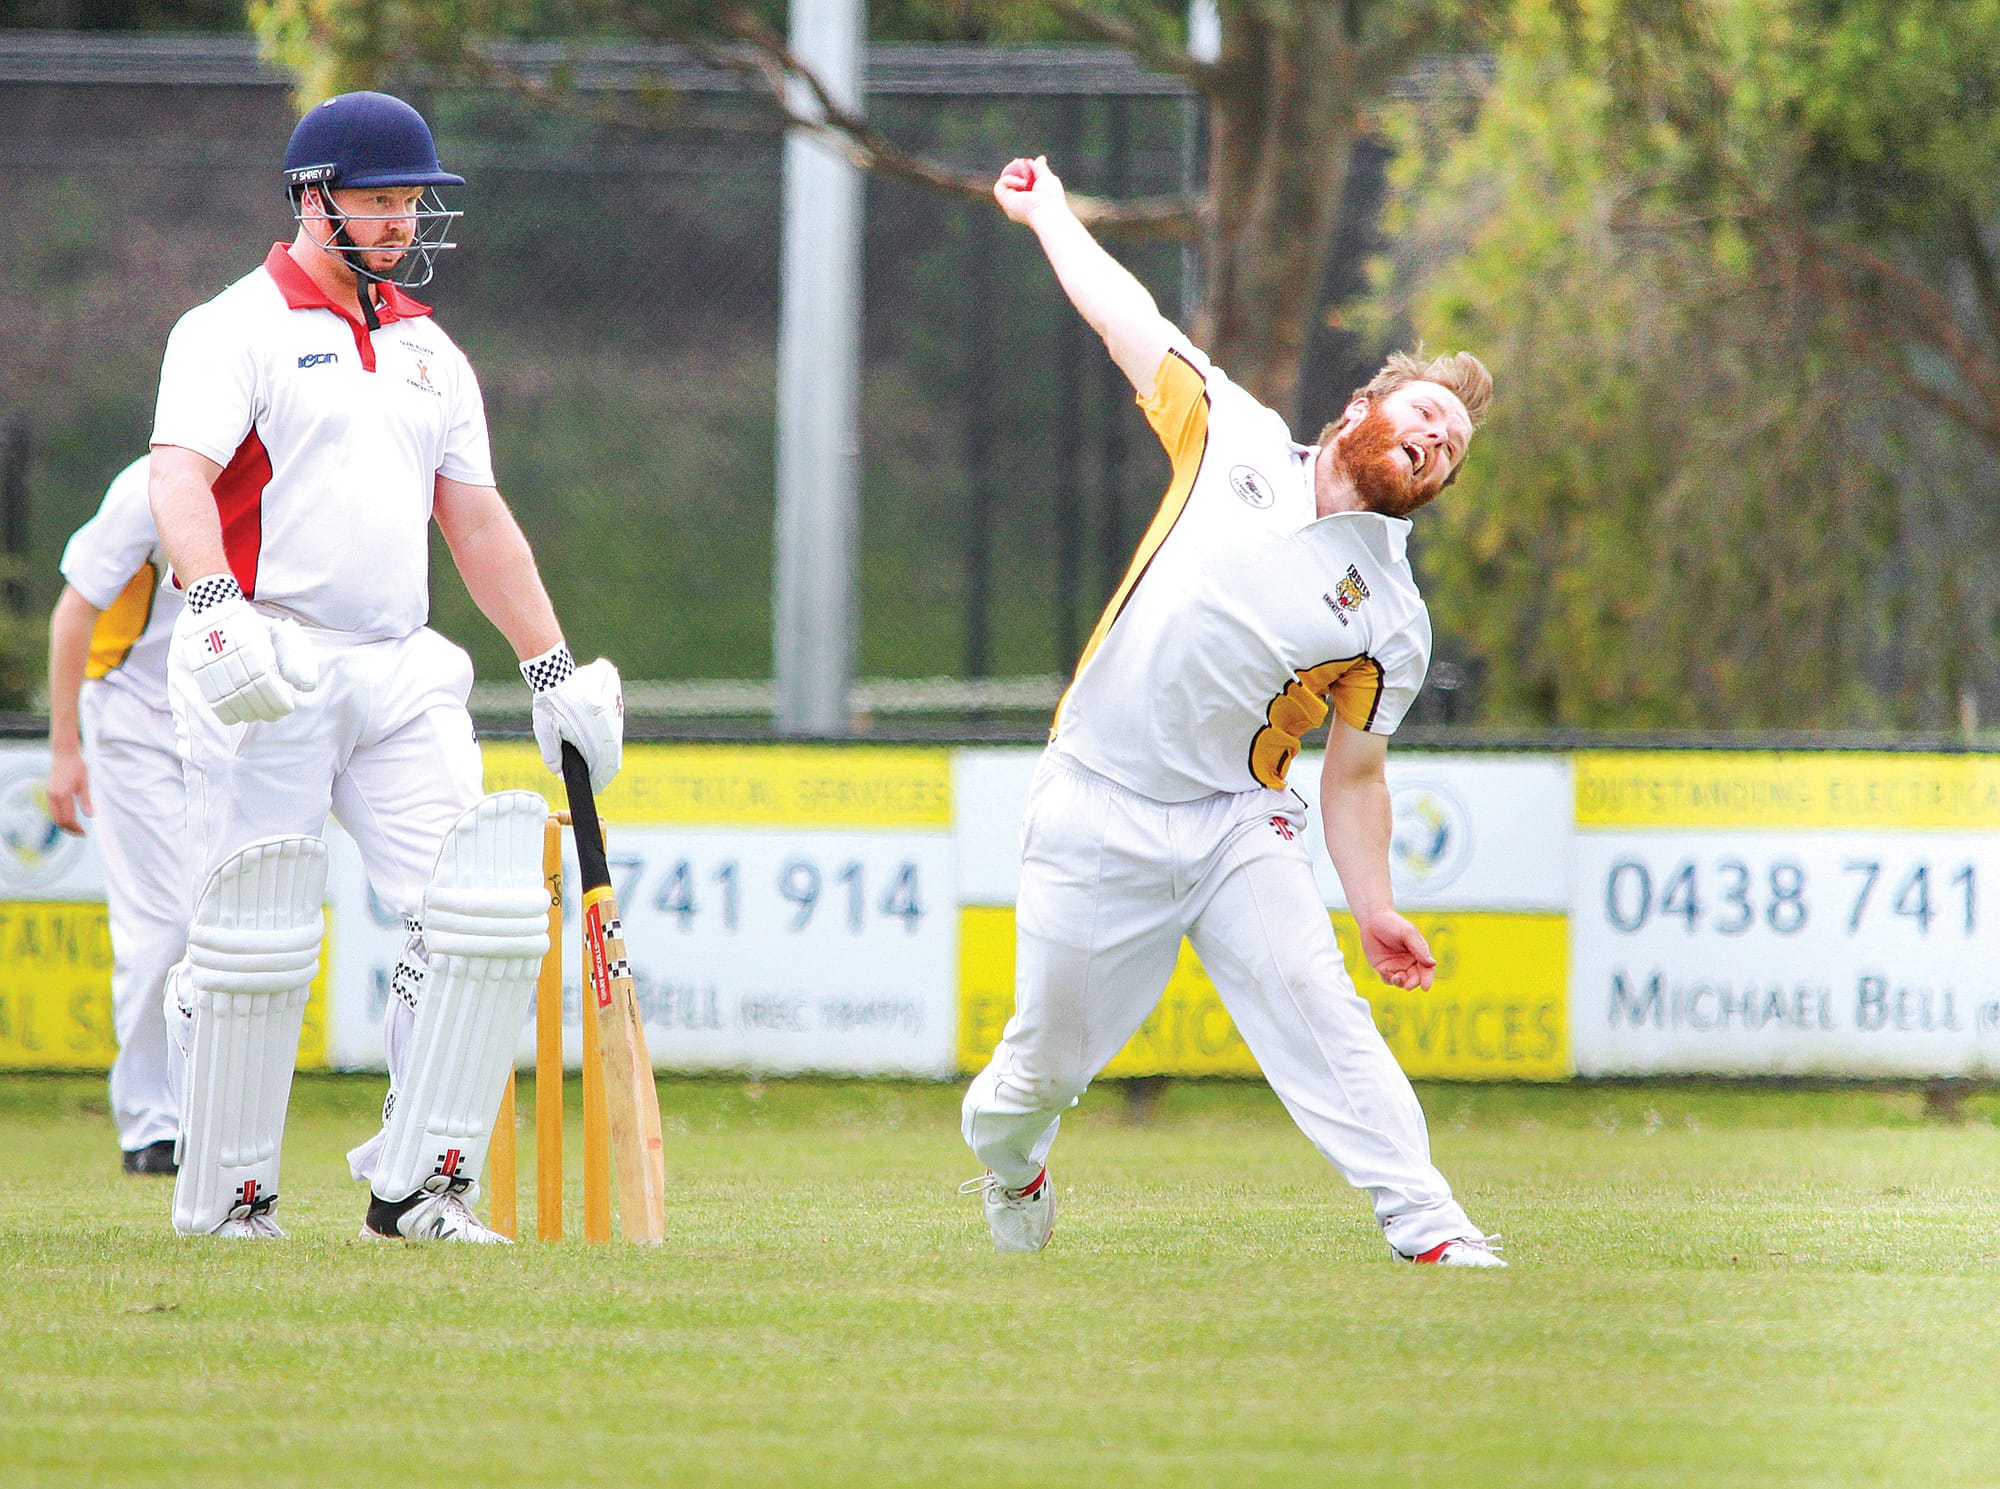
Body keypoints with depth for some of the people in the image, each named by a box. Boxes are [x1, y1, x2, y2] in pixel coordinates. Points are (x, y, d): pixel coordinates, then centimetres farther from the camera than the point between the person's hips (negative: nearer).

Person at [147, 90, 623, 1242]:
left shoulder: (430, 354, 20)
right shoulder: (238, 329, -2)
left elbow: (477, 520, 24)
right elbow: (180, 476, -17)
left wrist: (554, 670, 18)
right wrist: (217, 606, -35)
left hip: (400, 670, 6)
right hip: (266, 667, -6)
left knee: (489, 911, -9)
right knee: (259, 938, -6)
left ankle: (418, 1186, -4)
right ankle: (226, 1195, 7)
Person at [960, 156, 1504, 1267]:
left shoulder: (1391, 622, 3)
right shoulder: (1237, 443, 3)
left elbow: (1353, 773, 8)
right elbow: (1128, 322, 13)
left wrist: (1374, 907, -3)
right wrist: (1047, 211, 22)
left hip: (1236, 828, 0)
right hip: (1096, 819, 0)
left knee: (1317, 1003, -19)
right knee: (1052, 1049, 4)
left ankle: (1427, 1227, -20)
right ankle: (1004, 1159, 37)